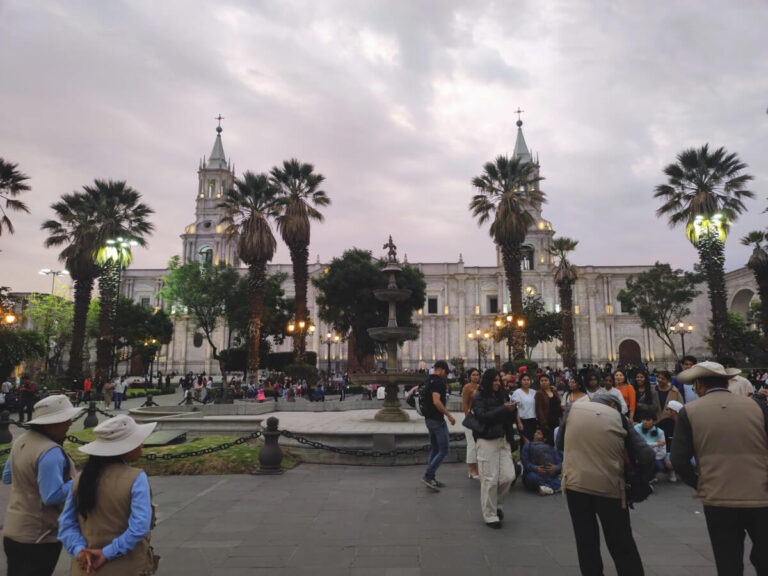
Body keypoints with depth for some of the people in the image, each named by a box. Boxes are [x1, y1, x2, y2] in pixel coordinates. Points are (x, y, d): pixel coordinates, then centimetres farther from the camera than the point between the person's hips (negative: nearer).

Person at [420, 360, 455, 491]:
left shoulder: (429, 380, 14)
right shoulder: (438, 381, -16)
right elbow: (436, 401, -25)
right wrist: (449, 415, -19)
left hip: (429, 419, 10)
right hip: (437, 419, -10)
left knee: (435, 449, 16)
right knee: (443, 450, -3)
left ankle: (431, 478, 19)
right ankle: (428, 476, -5)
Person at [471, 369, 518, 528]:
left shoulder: (502, 396, 13)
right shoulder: (479, 398, -3)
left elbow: (512, 420, 14)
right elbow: (483, 416, -17)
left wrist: (512, 409, -8)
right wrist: (504, 409, -19)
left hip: (504, 440, 5)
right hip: (487, 441, -5)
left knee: (509, 476, 0)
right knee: (490, 479, -2)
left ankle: (497, 504, 27)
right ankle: (490, 516, 12)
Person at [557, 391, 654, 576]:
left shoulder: (574, 408, 7)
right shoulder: (618, 416, 5)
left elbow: (560, 444, 15)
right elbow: (646, 456, 0)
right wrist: (639, 484, 12)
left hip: (575, 483, 1)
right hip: (610, 487, 0)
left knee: (586, 544, 14)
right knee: (622, 546, 15)